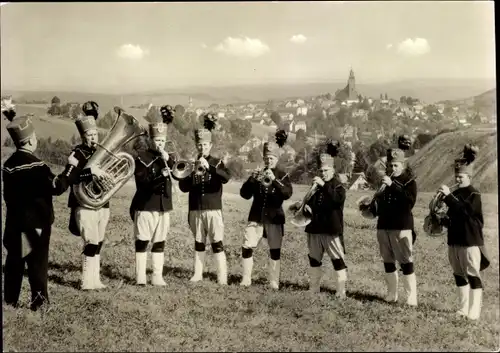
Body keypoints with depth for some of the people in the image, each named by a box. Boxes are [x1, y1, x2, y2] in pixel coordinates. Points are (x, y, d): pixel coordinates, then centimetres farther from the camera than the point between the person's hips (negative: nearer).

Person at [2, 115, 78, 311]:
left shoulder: (8, 164, 7)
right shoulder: (35, 165, -18)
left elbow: (8, 194, 15)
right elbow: (57, 187, -20)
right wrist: (71, 167, -14)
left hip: (14, 222, 7)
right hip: (35, 222, -7)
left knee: (14, 261, 13)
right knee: (38, 262, 1)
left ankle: (10, 300, 20)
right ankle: (39, 300, 3)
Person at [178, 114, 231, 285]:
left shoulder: (217, 163, 1)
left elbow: (226, 178, -20)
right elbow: (183, 187, 4)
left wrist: (209, 167, -32)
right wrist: (191, 175, -14)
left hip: (213, 208, -3)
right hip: (195, 209, 3)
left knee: (217, 243, -5)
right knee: (198, 242, 12)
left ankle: (222, 277, -3)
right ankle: (198, 273, 19)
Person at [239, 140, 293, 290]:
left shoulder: (282, 175, 3)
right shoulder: (258, 173, 9)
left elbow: (288, 194, -15)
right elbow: (245, 194, 2)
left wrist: (274, 180, -25)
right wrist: (252, 179, -14)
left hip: (274, 217, -2)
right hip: (256, 216, 2)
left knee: (275, 250, 0)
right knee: (247, 247, -5)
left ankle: (274, 281, 8)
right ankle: (246, 279, 6)